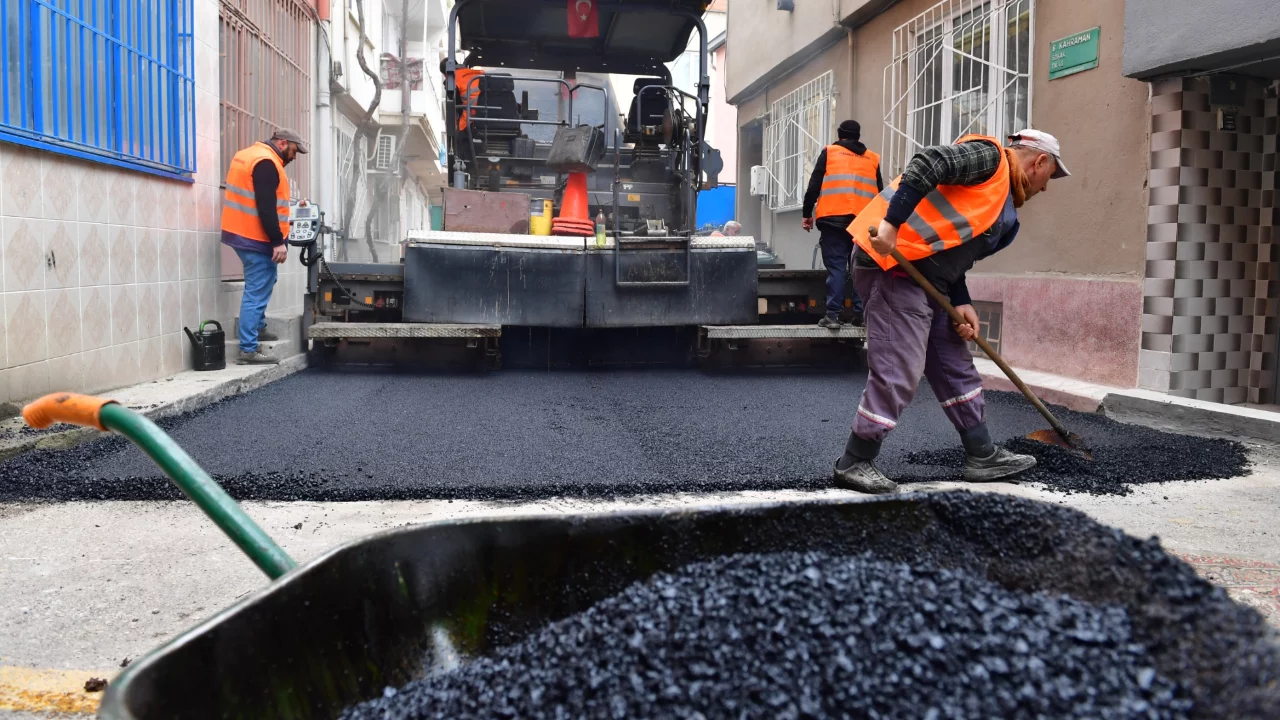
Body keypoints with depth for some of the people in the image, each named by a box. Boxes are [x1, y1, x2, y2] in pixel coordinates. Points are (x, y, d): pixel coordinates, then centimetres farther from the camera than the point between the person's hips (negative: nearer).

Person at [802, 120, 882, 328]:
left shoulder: (829, 153, 9)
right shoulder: (872, 159, 18)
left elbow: (814, 186, 4)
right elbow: (880, 193, 19)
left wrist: (807, 214, 10)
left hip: (834, 219, -2)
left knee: (836, 267, -3)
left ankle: (833, 314, -8)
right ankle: (860, 314, 6)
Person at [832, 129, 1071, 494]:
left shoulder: (1003, 211, 23)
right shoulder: (988, 156, -4)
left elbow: (952, 255, 20)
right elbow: (927, 164, -19)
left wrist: (961, 303, 5)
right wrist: (891, 224, -28)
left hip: (925, 276, 11)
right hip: (893, 263, -11)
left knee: (956, 366, 15)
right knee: (897, 374, -10)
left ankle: (982, 455, 25)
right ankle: (853, 463, 2)